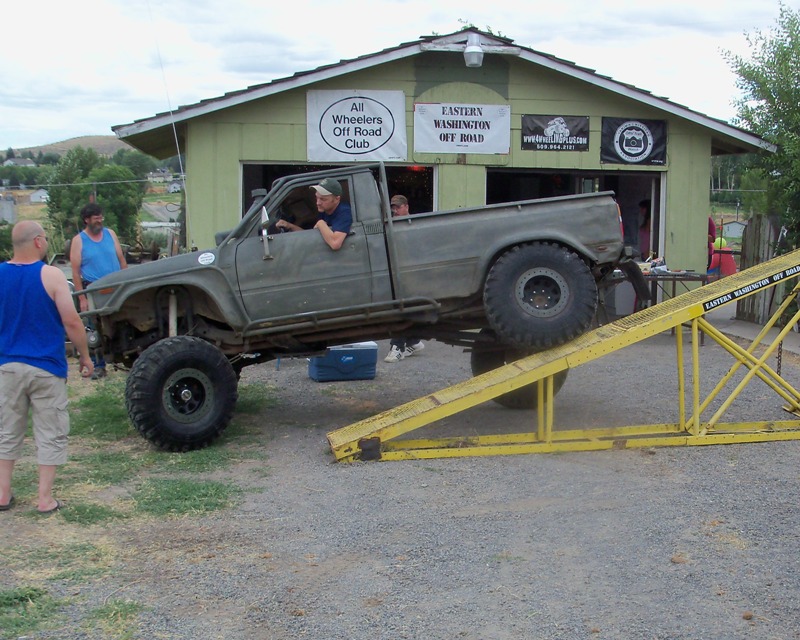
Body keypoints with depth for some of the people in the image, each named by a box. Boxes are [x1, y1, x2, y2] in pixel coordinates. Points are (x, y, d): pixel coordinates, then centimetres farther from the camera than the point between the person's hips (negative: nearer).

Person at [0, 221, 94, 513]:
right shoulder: (51, 275, -13)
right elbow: (71, 322, -14)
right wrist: (85, 356, -1)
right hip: (46, 368, -4)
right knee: (50, 434, 6)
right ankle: (45, 499, 8)